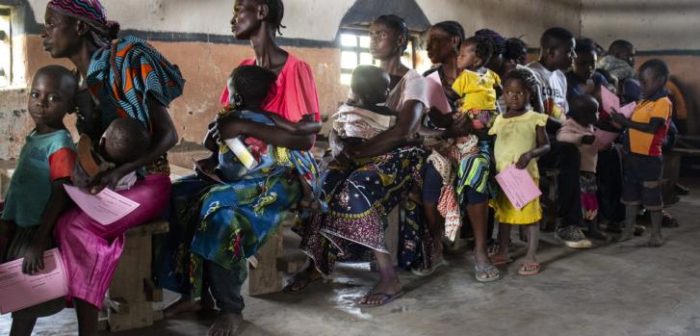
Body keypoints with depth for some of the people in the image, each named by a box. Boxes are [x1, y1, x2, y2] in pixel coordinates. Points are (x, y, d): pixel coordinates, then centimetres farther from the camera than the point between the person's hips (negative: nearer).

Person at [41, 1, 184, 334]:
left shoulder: (126, 61, -13)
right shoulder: (81, 82, 10)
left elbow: (168, 134, -15)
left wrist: (119, 171, -27)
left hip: (146, 182, -7)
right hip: (107, 183, 7)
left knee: (74, 226, -29)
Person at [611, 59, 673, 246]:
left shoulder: (663, 103, -14)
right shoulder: (644, 102, 13)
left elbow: (652, 128, -24)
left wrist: (625, 121, -23)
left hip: (650, 158, -9)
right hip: (633, 155, 9)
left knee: (652, 196, 2)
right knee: (631, 194, 14)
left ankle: (656, 233, 13)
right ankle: (628, 230, 24)